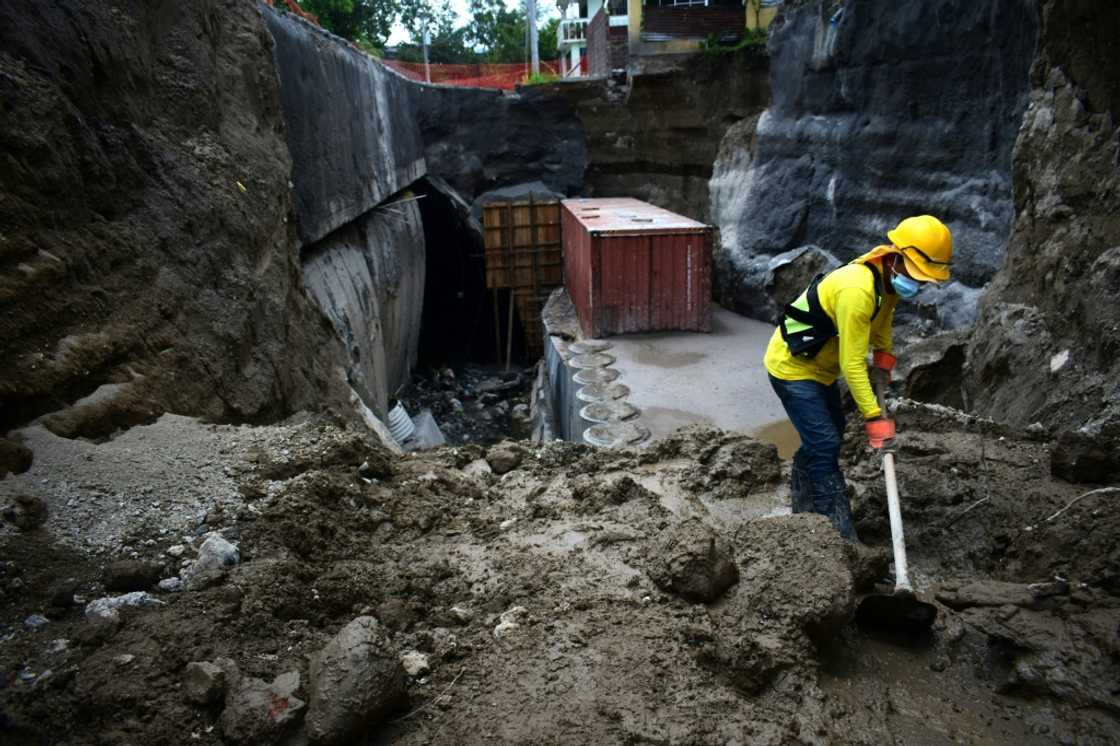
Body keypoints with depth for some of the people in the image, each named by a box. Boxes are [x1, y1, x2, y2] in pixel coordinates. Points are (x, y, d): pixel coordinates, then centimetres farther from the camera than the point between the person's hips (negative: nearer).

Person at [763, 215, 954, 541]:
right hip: (791, 367, -10)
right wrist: (874, 416, -28)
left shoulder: (888, 276, -4)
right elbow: (851, 364, -30)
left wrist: (883, 357, 4)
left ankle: (804, 508, 38)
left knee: (825, 437, 20)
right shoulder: (857, 290, -33)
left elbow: (881, 318, 18)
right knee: (825, 445, -13)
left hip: (819, 366, 10)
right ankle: (840, 534, -7)